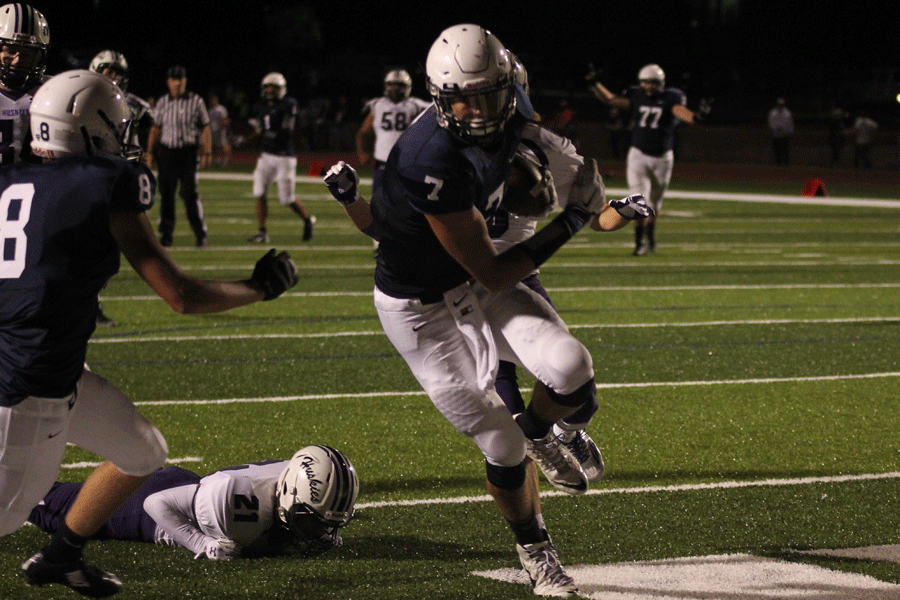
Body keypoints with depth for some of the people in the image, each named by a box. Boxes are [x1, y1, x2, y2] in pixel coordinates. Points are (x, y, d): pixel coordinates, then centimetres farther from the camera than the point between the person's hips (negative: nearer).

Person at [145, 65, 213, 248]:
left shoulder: (195, 101, 1)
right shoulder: (162, 102, 8)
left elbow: (205, 128, 3)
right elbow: (156, 128, 13)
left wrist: (207, 152, -4)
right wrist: (150, 152, 8)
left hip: (188, 152, -2)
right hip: (167, 151, 2)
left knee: (190, 193, -7)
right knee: (166, 193, 3)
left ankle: (200, 233, 2)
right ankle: (165, 234, 12)